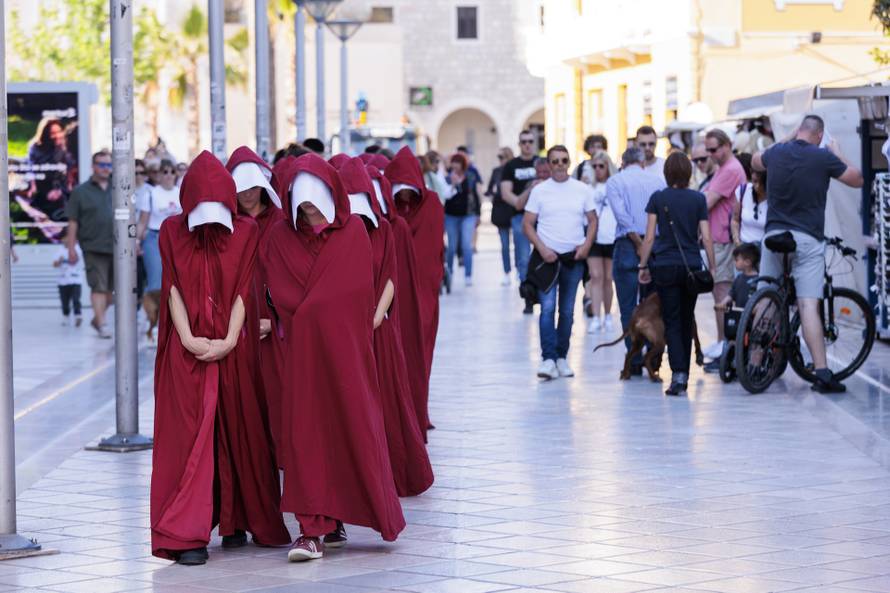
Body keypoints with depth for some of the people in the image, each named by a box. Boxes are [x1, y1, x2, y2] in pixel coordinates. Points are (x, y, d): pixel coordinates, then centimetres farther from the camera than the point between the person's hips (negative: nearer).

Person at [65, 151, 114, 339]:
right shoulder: (81, 191, 3)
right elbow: (73, 222, 1)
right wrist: (71, 248, -4)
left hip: (116, 247, 4)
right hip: (94, 248, -4)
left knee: (110, 288, 8)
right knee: (99, 287, -8)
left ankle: (97, 319, 24)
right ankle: (101, 325, -6)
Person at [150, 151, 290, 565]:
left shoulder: (245, 233, 2)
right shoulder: (172, 232, 3)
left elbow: (243, 291, -3)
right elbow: (173, 290, -2)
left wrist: (229, 340, -14)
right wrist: (189, 339, -13)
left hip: (232, 350, 1)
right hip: (188, 351, -1)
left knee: (238, 433, 5)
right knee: (188, 436, -5)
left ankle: (235, 523, 18)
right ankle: (188, 535, -7)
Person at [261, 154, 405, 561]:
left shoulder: (353, 232, 2)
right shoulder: (278, 238, 2)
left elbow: (358, 291, -1)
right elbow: (275, 295, 3)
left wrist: (307, 313, -2)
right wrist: (314, 317, -4)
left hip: (345, 346, 0)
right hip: (301, 348, 0)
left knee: (350, 429, 2)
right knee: (306, 434, -5)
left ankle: (333, 520, 16)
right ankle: (313, 531, -5)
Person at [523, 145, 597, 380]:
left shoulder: (583, 190, 5)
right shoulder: (540, 191, 1)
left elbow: (592, 220, 11)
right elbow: (527, 224, 1)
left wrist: (586, 245, -5)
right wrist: (542, 249, -11)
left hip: (574, 258, 2)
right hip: (548, 257, -2)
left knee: (567, 311, 8)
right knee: (548, 308, -13)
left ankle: (561, 357, 17)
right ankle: (548, 359, -15)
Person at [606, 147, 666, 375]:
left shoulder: (615, 181, 2)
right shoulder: (658, 181, 9)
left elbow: (622, 215, -11)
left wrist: (639, 244, -11)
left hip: (628, 244, -3)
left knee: (628, 307, 1)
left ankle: (636, 361, -3)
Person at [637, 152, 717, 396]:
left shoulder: (658, 198, -2)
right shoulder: (698, 199, 1)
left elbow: (649, 237, -3)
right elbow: (706, 238, -1)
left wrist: (643, 266, 5)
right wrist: (712, 267, 6)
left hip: (665, 266, -2)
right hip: (692, 266, 2)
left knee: (672, 322, -1)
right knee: (687, 321, 14)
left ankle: (678, 374, -17)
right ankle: (684, 374, 19)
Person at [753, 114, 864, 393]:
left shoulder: (776, 152, 6)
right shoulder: (823, 158, -5)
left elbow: (755, 162, 31)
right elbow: (857, 180, 8)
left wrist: (785, 140, 37)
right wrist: (837, 153, 20)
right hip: (808, 239, -3)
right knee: (809, 305, -9)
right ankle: (822, 372, -15)